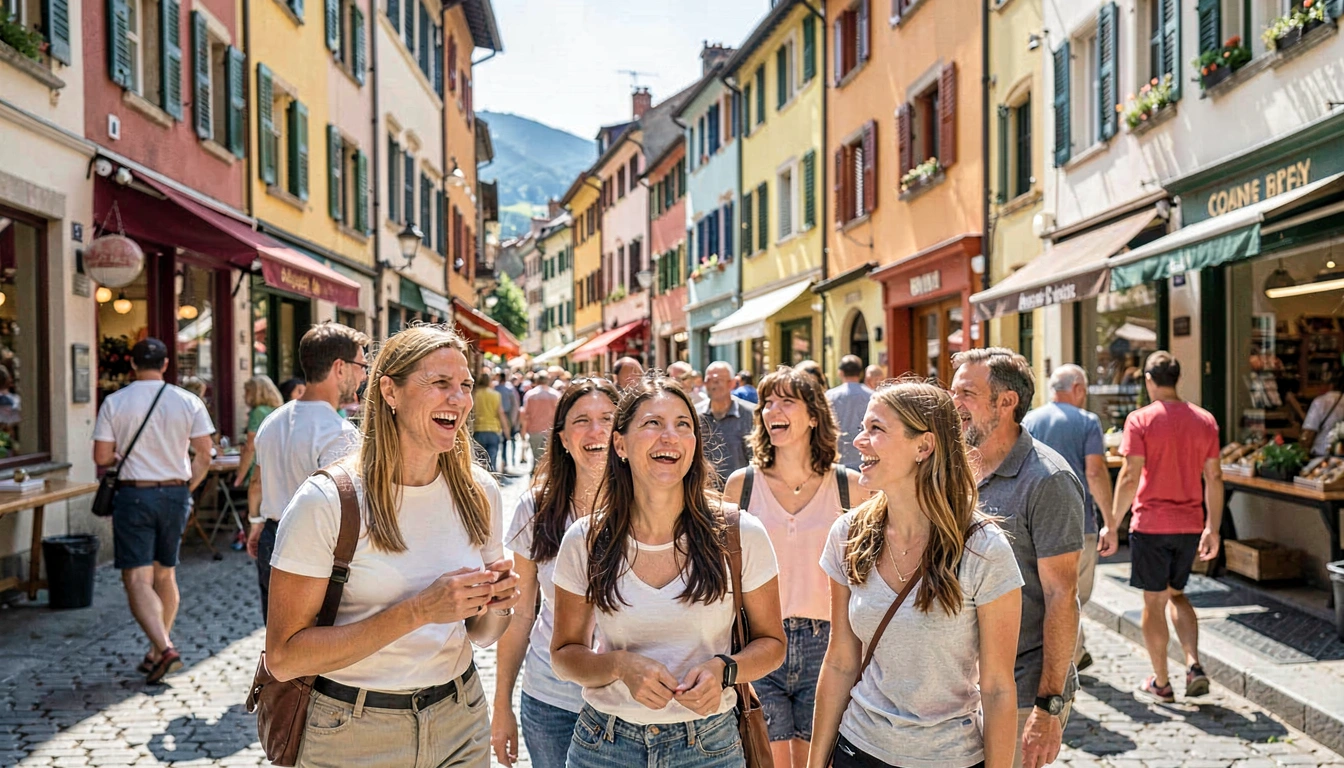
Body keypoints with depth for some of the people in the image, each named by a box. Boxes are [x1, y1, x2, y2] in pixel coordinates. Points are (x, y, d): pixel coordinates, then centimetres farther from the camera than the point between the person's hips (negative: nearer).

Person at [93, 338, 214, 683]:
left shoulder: (114, 403, -5)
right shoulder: (188, 402, -1)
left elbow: (102, 457, -5)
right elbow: (204, 456, -2)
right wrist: (186, 488, 11)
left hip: (133, 495, -3)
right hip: (174, 494, 3)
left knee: (138, 579, -2)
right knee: (165, 575, 15)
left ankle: (164, 648, -17)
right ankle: (157, 652, 23)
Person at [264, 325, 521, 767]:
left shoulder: (479, 492, -4)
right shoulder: (326, 501, -18)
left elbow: (481, 635, 7)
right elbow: (284, 657, -19)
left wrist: (497, 604, -16)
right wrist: (419, 610, -27)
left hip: (461, 724, 4)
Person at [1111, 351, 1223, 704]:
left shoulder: (1140, 420, -11)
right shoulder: (1205, 420, 3)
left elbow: (1130, 477, -16)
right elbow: (1214, 478, 5)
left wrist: (1113, 523, -8)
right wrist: (1213, 529, 11)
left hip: (1150, 524, -4)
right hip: (1190, 525, 5)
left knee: (1154, 602, 7)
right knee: (1176, 595, 21)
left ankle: (1161, 682, 15)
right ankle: (1194, 665, 7)